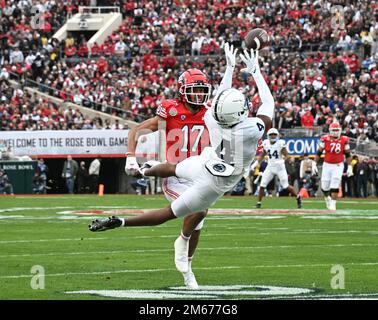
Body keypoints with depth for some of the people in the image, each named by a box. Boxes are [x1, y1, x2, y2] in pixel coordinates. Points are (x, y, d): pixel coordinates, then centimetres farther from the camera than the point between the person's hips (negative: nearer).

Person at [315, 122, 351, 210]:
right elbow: (319, 153, 1)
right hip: (327, 164, 1)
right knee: (325, 186, 5)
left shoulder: (344, 140, -4)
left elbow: (347, 154, 5)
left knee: (335, 186, -12)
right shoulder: (325, 139, -7)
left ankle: (333, 203, -2)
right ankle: (327, 198, 35)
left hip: (338, 165, -1)